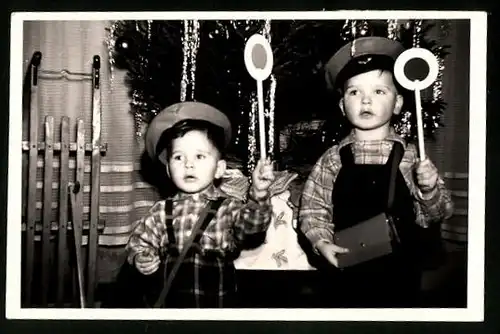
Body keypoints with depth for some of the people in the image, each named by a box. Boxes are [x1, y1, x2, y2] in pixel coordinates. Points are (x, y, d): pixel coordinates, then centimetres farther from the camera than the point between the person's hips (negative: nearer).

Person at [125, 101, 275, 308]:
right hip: (164, 302, 2)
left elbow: (253, 222, -21)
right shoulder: (161, 212, 4)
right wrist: (141, 259, -10)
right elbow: (138, 242, 11)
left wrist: (258, 195, -39)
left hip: (215, 302, -2)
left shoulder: (228, 209, -4)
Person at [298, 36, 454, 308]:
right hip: (343, 274, 0)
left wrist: (430, 190, -20)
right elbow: (312, 209, 1)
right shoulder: (332, 160, -4)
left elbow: (436, 214, -2)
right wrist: (321, 242, -13)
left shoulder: (411, 158, -6)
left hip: (398, 278, 0)